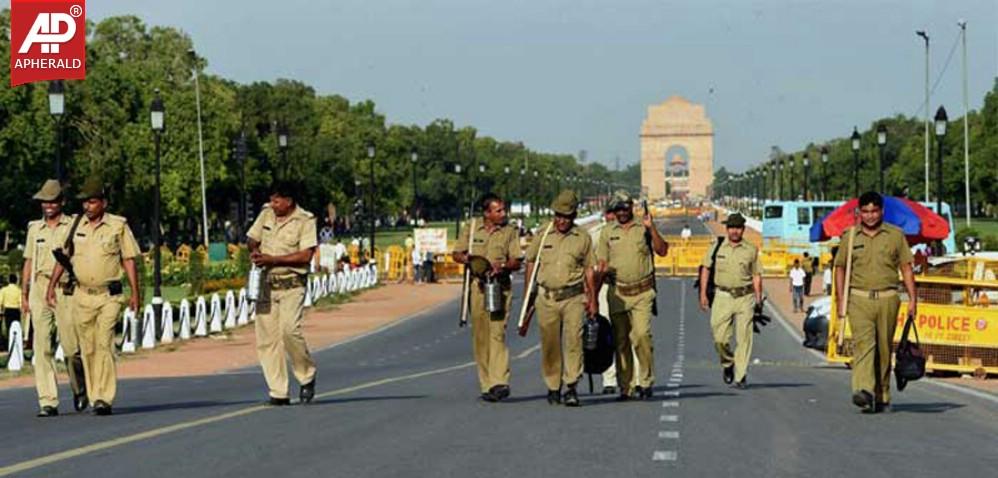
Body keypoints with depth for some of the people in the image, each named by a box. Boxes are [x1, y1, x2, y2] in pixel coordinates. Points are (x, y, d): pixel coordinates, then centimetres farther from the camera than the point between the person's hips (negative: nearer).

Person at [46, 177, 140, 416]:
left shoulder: (118, 226, -1)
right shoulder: (76, 226, 8)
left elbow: (129, 261, 1)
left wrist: (135, 293, -3)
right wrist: (51, 286, 5)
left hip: (109, 296, -4)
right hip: (81, 296, 4)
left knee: (104, 344, -14)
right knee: (87, 349, 6)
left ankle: (104, 398, -15)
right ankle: (95, 396, 16)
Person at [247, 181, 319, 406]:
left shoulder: (305, 220, -6)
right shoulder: (266, 213, 10)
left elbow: (305, 255, -14)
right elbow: (252, 238, 22)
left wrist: (273, 259, -17)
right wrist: (254, 251, -2)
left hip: (292, 284, -5)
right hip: (267, 283, 5)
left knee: (289, 329, -22)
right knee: (266, 338, -1)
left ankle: (307, 376, 2)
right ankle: (278, 393, 2)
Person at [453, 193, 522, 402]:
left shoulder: (510, 232, 7)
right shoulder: (471, 230, 9)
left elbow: (517, 262, 5)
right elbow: (456, 254, 13)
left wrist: (502, 265, -16)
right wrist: (467, 259, -9)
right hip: (477, 286, 2)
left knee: (497, 333, -15)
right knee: (479, 336, 3)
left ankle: (499, 383, -23)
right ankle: (486, 384, 10)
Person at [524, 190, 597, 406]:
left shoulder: (583, 238, 6)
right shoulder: (542, 234, 6)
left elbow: (589, 270, 11)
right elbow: (531, 264, 12)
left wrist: (593, 300, 8)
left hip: (574, 298, -1)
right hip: (547, 297, 1)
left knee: (573, 340, -12)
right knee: (549, 344, 4)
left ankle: (571, 387, -11)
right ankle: (553, 388, 15)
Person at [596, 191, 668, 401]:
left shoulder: (644, 229, 4)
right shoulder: (607, 232, 11)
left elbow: (662, 251, -6)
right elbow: (601, 262, 14)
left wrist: (651, 228, -16)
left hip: (642, 292, -2)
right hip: (617, 292, 2)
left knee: (642, 335, -16)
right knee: (620, 340, 3)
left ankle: (645, 382, -8)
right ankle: (624, 387, 8)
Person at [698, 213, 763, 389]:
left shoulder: (751, 250, 6)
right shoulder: (716, 247, 5)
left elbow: (756, 276, 10)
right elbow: (705, 269, 8)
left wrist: (759, 299, 1)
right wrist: (703, 294, 1)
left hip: (745, 297, 0)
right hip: (723, 296, 0)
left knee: (744, 338, -5)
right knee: (719, 338, -4)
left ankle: (740, 377, 1)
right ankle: (727, 364, 25)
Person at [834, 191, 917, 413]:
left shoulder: (895, 235, 8)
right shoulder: (850, 236, 9)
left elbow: (906, 268, 9)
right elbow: (840, 268, 12)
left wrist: (912, 298, 1)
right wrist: (841, 299, 3)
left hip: (887, 298, 1)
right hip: (859, 298, -1)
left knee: (884, 349, 5)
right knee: (863, 343, -17)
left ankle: (882, 397, 15)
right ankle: (863, 391, -30)